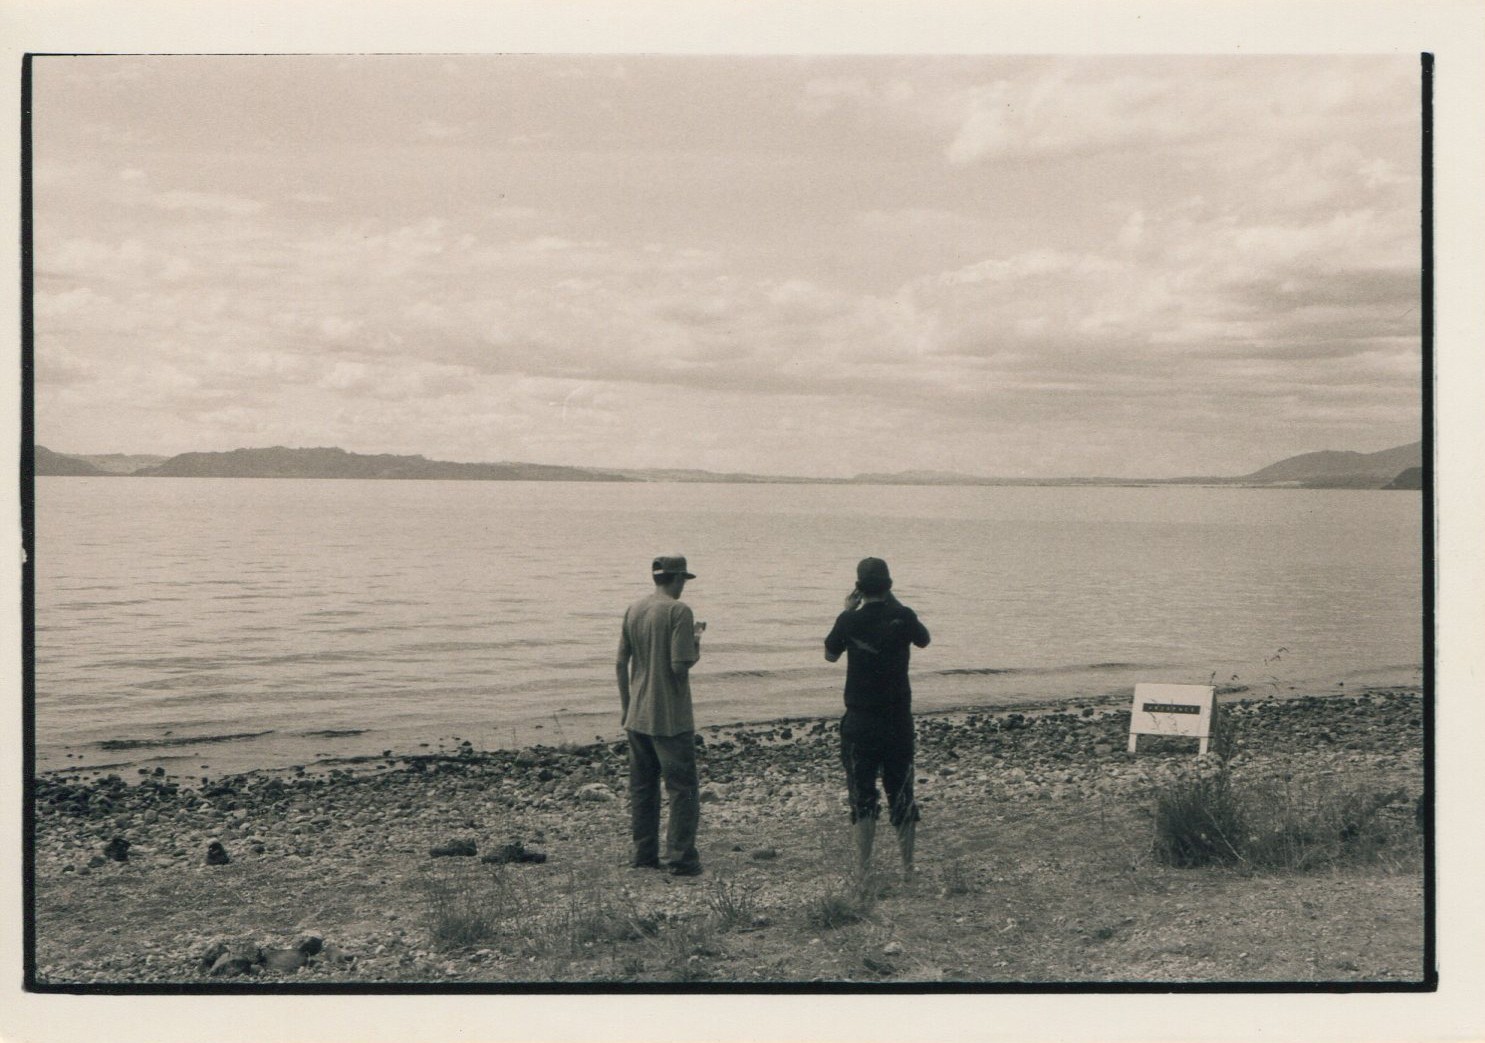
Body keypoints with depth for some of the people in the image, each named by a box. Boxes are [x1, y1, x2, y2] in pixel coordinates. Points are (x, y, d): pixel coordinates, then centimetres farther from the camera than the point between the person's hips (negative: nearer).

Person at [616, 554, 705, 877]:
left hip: (637, 716, 7)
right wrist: (697, 643, 0)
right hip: (671, 718, -6)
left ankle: (644, 853, 19)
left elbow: (621, 662, 9)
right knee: (684, 788, 1)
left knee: (642, 787, 14)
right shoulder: (679, 611, -13)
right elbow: (681, 666, -20)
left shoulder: (633, 610, 7)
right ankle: (681, 858, -2)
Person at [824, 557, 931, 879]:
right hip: (898, 719, 1)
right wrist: (894, 603, 15)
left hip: (859, 721, -1)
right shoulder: (903, 617, -8)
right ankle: (907, 868, 16)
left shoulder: (850, 620, -10)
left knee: (862, 797, 5)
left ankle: (863, 871, 3)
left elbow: (830, 654, 7)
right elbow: (924, 640, 14)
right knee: (901, 794, 11)